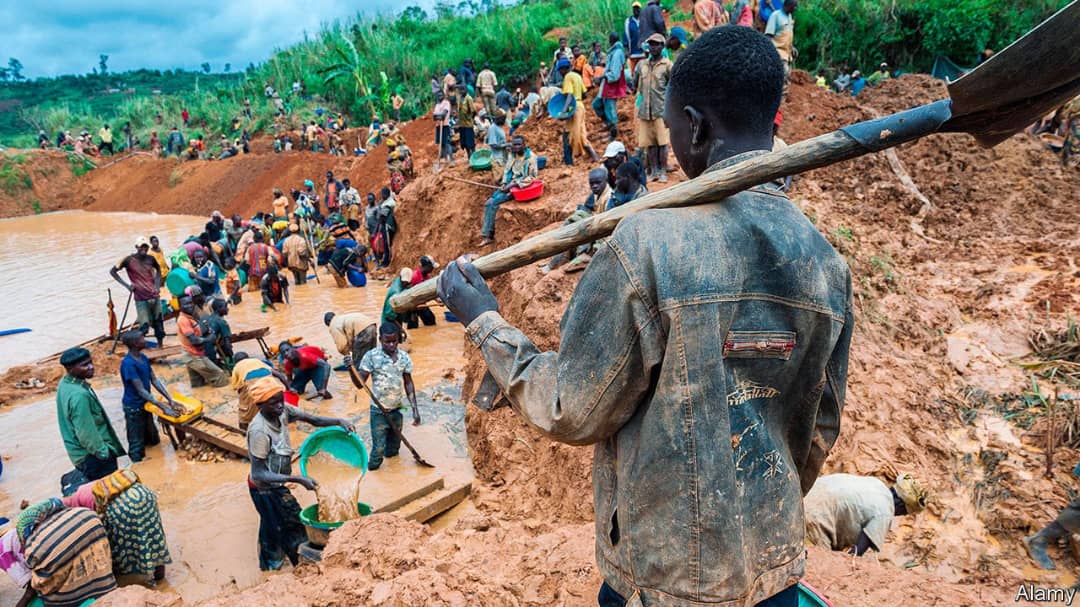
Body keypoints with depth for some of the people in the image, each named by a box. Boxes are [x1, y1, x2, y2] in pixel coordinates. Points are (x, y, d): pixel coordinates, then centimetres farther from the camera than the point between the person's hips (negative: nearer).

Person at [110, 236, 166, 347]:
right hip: (141, 299, -4)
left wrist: (157, 285, 10)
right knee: (144, 325, -8)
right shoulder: (129, 260, -6)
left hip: (155, 296, 4)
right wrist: (126, 285, -8)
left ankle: (160, 342, 22)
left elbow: (158, 270, 24)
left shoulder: (151, 259, 4)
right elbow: (112, 271, 0)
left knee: (158, 321, 8)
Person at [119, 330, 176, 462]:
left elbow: (155, 380, 3)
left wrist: (170, 400, -4)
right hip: (134, 408, -8)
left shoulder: (143, 357, 0)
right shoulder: (128, 364, -25)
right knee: (137, 445, 6)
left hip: (145, 404, 8)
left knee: (153, 441, 21)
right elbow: (141, 391, -26)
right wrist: (163, 407, -27)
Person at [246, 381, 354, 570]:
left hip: (276, 483, 8)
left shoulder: (283, 410, -14)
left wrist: (339, 422, -24)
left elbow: (313, 420, -5)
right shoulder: (259, 431, -33)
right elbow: (259, 474, -32)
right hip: (264, 489, -8)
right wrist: (297, 479, -37)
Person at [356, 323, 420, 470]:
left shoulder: (404, 357, -3)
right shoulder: (371, 356, -13)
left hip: (397, 410, 3)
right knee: (378, 448, -4)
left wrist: (415, 408, 2)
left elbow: (408, 383, 5)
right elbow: (360, 381, -12)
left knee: (394, 445, 16)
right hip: (378, 411, -3)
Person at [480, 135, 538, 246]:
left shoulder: (530, 157, -13)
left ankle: (489, 235, -11)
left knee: (493, 203, -19)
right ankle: (487, 235, -10)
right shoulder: (512, 154, 8)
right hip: (510, 184, 8)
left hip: (521, 186, -8)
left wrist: (512, 185, -19)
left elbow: (531, 177, -16)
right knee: (488, 203, -10)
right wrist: (504, 183, -3)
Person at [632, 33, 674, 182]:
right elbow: (635, 85, 21)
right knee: (649, 142, 5)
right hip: (645, 110, 4)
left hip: (661, 110, -4)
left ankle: (663, 172, 1)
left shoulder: (667, 65, -1)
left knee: (662, 142, -4)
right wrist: (643, 94, 12)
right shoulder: (641, 65, 12)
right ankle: (654, 171, 12)